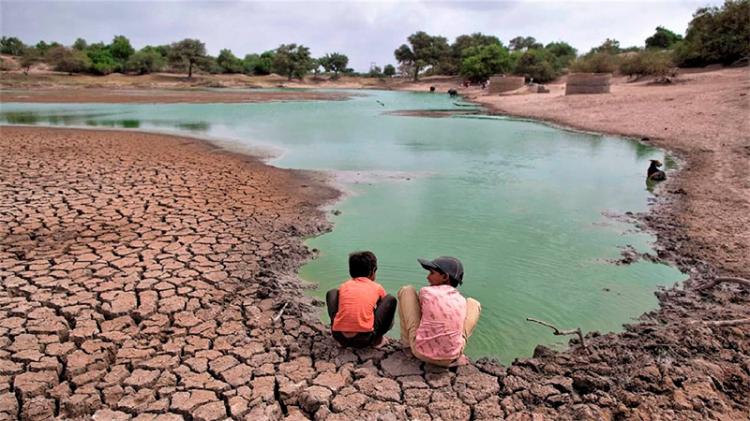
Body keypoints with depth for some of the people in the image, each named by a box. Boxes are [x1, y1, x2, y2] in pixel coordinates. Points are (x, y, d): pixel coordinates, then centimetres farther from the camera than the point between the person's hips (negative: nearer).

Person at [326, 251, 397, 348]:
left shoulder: (344, 286, 18)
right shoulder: (377, 287, 14)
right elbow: (383, 306, 33)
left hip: (339, 336, 3)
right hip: (364, 339, -2)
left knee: (332, 293, 25)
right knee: (391, 300, 14)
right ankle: (377, 338, 17)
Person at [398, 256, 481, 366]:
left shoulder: (425, 291, -5)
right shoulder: (462, 300, 3)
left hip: (421, 352, -2)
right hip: (450, 358, 2)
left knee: (406, 290, 11)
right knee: (473, 303, 21)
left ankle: (407, 342, 20)